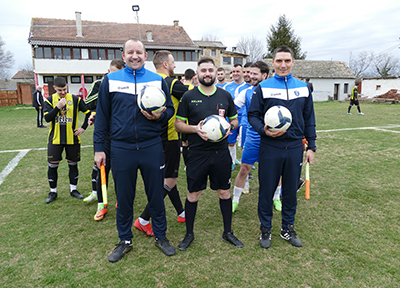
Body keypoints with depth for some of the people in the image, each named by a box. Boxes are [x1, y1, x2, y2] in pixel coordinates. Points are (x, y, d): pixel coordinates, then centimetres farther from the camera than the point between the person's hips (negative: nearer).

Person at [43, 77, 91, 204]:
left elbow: (88, 113, 5)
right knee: (52, 165, 3)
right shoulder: (49, 100, 0)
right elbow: (47, 118, -10)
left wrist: (83, 128, 0)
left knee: (73, 164, 8)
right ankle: (53, 192, 19)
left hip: (72, 139, 0)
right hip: (55, 139, 0)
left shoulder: (75, 99, 0)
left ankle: (73, 189, 24)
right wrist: (58, 107, -20)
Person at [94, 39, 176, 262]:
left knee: (156, 195, 10)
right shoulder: (110, 80, 5)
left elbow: (170, 109, 9)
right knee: (124, 198, 11)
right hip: (121, 149, 0)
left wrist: (159, 116, -14)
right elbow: (102, 116, 6)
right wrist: (99, 147, 3)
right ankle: (125, 241, 31)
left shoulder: (157, 80, 7)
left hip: (152, 147, 0)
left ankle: (161, 237, 30)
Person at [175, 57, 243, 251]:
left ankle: (228, 232, 29)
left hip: (221, 153, 2)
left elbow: (235, 120, 15)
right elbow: (178, 124, 1)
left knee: (224, 192, 11)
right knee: (193, 194, 7)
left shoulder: (225, 95, 7)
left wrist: (230, 127, -8)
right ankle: (189, 234, 26)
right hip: (197, 154, -2)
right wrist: (195, 128, -18)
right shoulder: (188, 96, 0)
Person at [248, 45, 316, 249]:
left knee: (291, 190, 13)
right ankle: (265, 229, 26)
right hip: (270, 147, -2)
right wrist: (263, 130, -20)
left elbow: (309, 119, 12)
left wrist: (311, 146, 9)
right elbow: (253, 115, -1)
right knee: (267, 190, 6)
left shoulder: (303, 88, 9)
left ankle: (288, 228, 32)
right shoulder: (263, 87, 0)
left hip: (295, 148, 3)